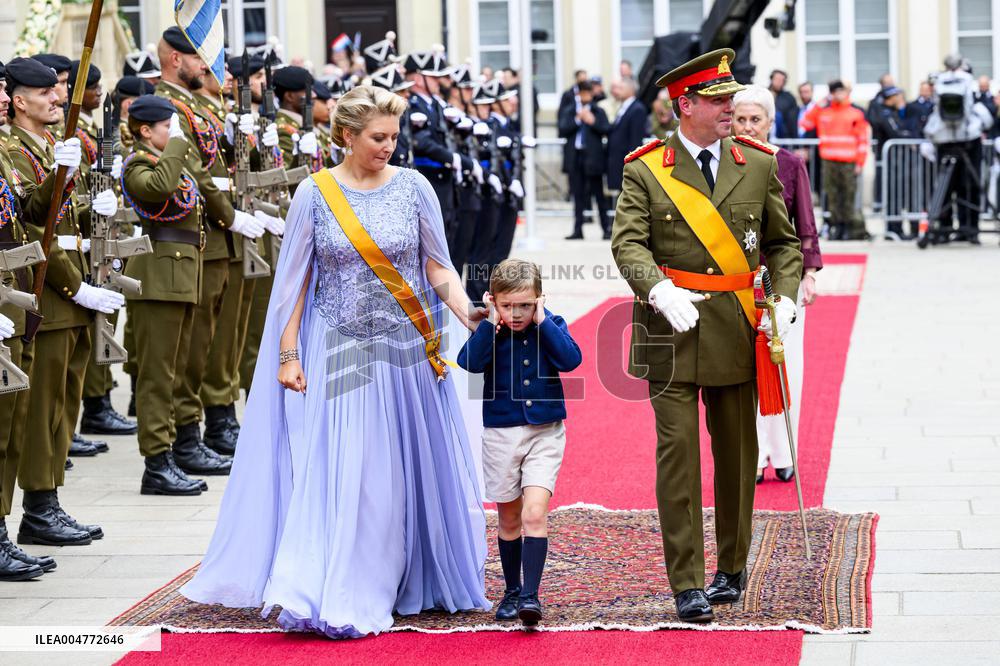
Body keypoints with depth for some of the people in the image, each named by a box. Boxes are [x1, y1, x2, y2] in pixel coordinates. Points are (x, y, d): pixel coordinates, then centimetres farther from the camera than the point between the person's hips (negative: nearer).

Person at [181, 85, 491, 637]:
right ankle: (330, 597, -4)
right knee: (336, 471, -6)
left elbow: (437, 266, 4)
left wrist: (469, 315, -13)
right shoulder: (314, 194, -1)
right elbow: (295, 280, 2)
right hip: (339, 351, -1)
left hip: (406, 349, 2)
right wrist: (288, 355, -3)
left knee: (402, 473, 5)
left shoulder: (414, 188, 1)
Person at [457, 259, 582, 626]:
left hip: (545, 433, -1)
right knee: (509, 518, 12)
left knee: (534, 513, -15)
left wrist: (542, 321, -18)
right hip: (500, 434, 1)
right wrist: (492, 323, -21)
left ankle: (530, 594, -17)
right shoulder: (490, 331, -4)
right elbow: (470, 362, -21)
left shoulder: (550, 326, -2)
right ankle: (512, 591, 26)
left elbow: (571, 359, -19)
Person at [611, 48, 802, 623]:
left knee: (737, 451, 10)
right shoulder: (646, 170, 0)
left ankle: (733, 568, 26)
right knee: (678, 451, -6)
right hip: (671, 329, -3)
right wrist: (660, 290, -26)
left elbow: (784, 242, 13)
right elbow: (628, 241, -8)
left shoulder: (758, 166, 7)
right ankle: (687, 583, -2)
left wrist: (785, 299, -4)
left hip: (737, 330, 3)